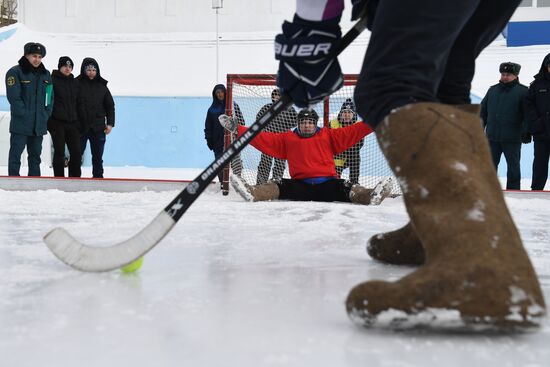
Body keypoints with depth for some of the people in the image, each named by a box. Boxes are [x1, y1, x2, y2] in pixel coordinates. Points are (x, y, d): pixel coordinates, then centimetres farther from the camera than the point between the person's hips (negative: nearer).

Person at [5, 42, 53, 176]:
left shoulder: (45, 74, 12)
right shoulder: (15, 72, -6)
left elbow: (50, 96, 15)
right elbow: (13, 97, -13)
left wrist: (47, 113, 3)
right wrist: (24, 114, -16)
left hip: (39, 123, 6)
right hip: (21, 123, -6)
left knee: (35, 154, 12)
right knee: (16, 153, -2)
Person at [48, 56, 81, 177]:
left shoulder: (75, 82, 14)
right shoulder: (52, 80, -3)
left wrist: (78, 121, 12)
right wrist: (49, 121, -12)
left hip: (72, 122, 5)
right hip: (57, 123, -5)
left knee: (76, 152, 3)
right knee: (59, 152, -1)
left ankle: (75, 177, 14)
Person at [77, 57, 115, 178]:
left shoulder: (102, 86, 8)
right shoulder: (77, 84, -1)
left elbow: (110, 106, 12)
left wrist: (110, 123, 4)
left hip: (98, 128, 2)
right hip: (80, 127, -2)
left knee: (97, 157, 7)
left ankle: (98, 179, 14)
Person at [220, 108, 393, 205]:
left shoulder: (328, 136, 15)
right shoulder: (287, 138, 15)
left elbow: (352, 132, 7)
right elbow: (263, 138, 10)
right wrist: (236, 128, 2)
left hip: (328, 184, 0)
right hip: (300, 185, 0)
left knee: (348, 190, -27)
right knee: (279, 187, -26)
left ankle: (371, 196, -51)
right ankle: (253, 193, -48)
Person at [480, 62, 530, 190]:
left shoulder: (523, 91, -2)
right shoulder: (493, 90, 12)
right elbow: (483, 111, 15)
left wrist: (526, 132, -11)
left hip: (512, 138, -4)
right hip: (492, 136, 4)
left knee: (513, 165, 6)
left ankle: (513, 190, 13)